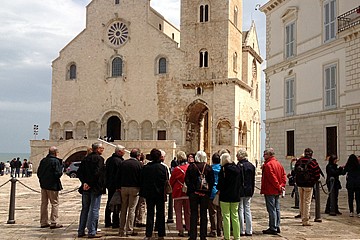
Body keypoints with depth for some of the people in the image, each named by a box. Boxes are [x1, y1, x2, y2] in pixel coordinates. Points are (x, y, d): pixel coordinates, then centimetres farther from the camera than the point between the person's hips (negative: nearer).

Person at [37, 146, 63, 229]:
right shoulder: (56, 161, -15)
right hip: (52, 185, -7)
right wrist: (61, 172, 0)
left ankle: (43, 222, 19)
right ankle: (53, 223, -2)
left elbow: (38, 172, 10)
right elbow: (58, 173, -21)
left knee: (44, 203, 13)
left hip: (43, 185, 7)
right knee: (55, 203, 1)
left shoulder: (43, 160, 6)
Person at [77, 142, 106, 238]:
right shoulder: (99, 158, -10)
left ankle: (81, 231, 19)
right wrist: (90, 184, -14)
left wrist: (84, 182, -3)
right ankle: (92, 232, -1)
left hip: (86, 188, 7)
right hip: (95, 187, -7)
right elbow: (97, 173, -22)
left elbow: (79, 172, 4)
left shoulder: (86, 158, 11)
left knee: (84, 209, 14)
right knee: (94, 210, -2)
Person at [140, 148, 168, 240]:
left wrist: (143, 193, 10)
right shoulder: (163, 168, -10)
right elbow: (166, 181, -7)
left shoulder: (145, 167, -5)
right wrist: (164, 193, 5)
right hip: (160, 194, -1)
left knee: (150, 214, 8)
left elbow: (142, 181, 1)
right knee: (160, 214, 8)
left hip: (149, 194, 1)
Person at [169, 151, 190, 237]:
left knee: (178, 212, 6)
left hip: (178, 193, -4)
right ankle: (189, 229, 19)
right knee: (188, 212, 15)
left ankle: (181, 230, 4)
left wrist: (174, 188, 13)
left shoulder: (177, 169, -16)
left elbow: (171, 181, -5)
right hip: (188, 193, 4)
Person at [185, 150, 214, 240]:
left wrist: (191, 189, 3)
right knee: (204, 214, 8)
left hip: (194, 193, -1)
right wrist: (209, 191, 5)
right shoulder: (208, 167, -1)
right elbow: (212, 181, 0)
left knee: (194, 214, 5)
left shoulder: (191, 167, -5)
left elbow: (187, 180, -5)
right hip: (205, 193, 1)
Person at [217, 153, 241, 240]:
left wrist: (219, 189, 5)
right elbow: (240, 182, 11)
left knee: (226, 216, 2)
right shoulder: (237, 168, 4)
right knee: (235, 216, 12)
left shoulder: (224, 169, -13)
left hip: (225, 195, -5)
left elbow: (221, 182, -13)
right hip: (236, 195, 5)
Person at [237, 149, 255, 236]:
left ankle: (241, 231, 5)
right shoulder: (251, 166, 6)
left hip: (240, 191, -6)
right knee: (247, 209, 12)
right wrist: (252, 191, 16)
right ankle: (249, 231, 15)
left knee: (240, 210, 2)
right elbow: (253, 180, 11)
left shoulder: (239, 165, -15)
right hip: (249, 191, 6)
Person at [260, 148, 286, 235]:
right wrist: (282, 185, 1)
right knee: (277, 209, 14)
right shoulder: (278, 163, 12)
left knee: (271, 209, -4)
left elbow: (272, 177, -20)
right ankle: (277, 227, 20)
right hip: (277, 191, 9)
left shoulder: (267, 164, -15)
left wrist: (279, 187, -13)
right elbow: (284, 175, 9)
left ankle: (273, 228, -1)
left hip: (270, 191, -9)